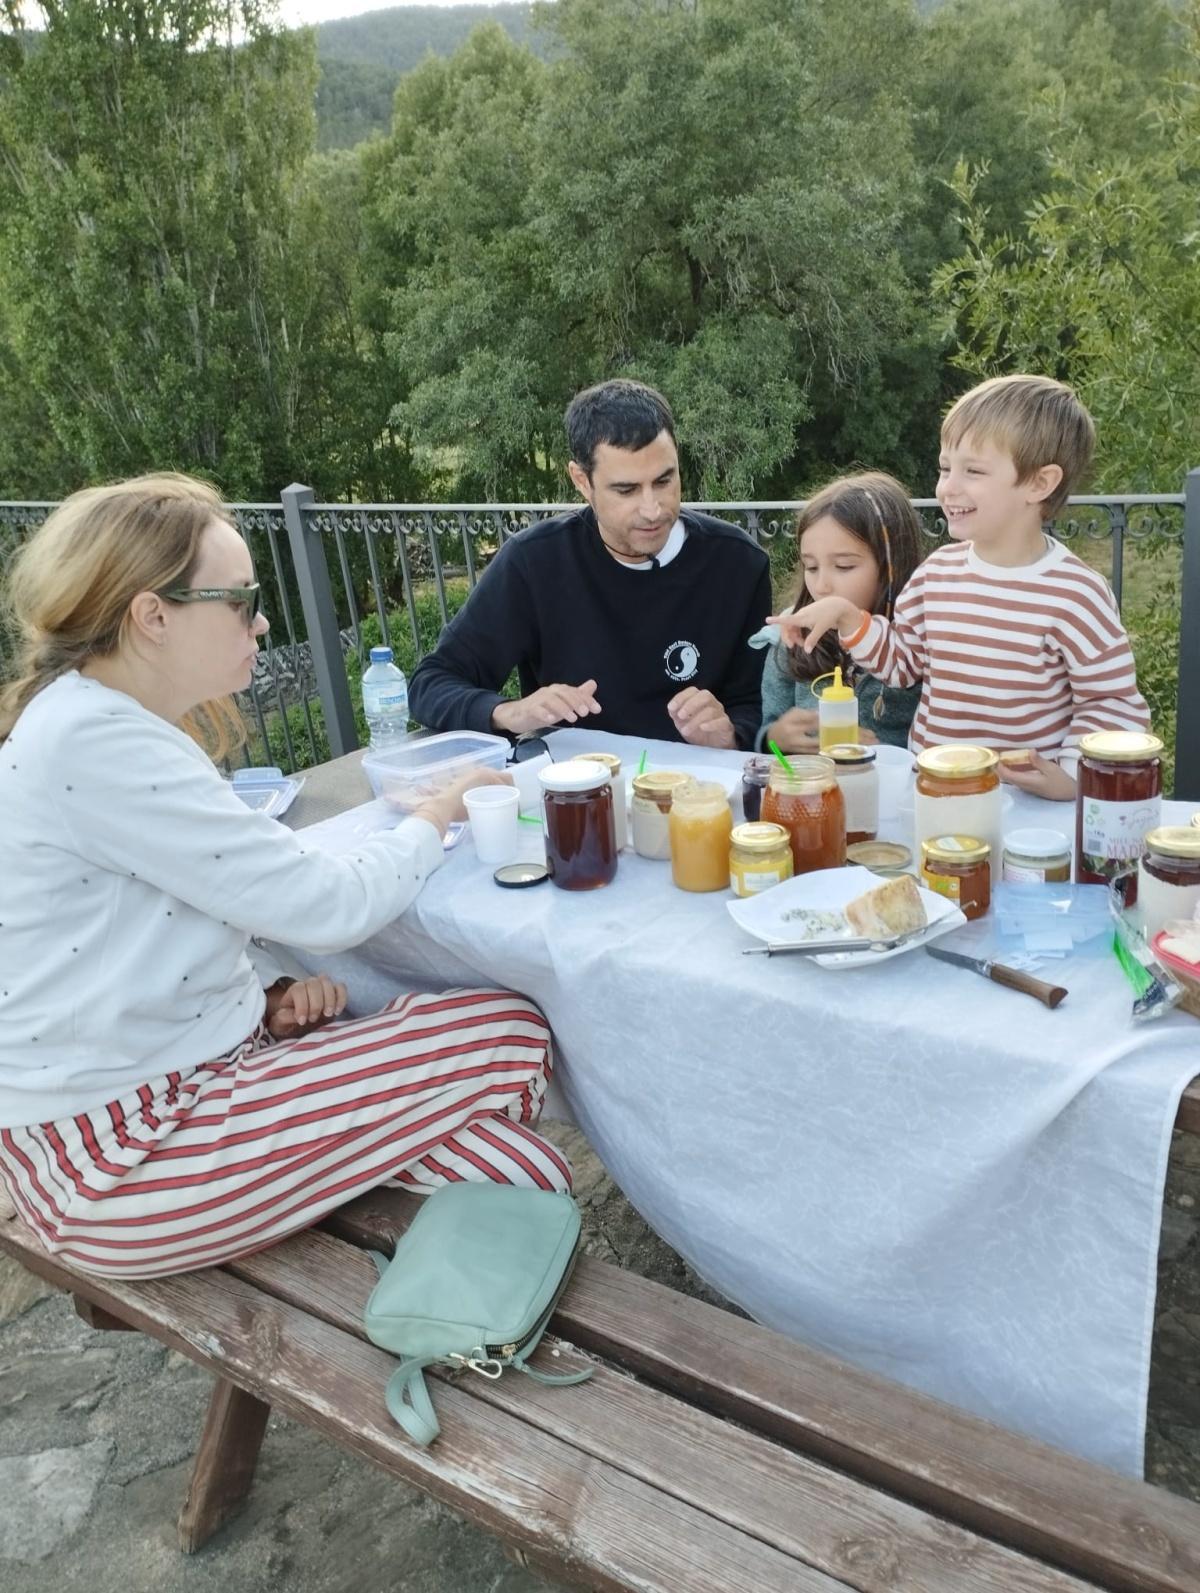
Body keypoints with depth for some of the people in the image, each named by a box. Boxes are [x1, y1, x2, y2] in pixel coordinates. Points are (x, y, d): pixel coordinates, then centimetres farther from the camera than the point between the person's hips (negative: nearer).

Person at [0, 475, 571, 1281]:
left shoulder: (112, 724, 8)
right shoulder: (93, 742, -23)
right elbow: (328, 905, -23)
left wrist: (272, 987, -2)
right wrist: (433, 821, -4)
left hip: (187, 1063, 9)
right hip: (122, 1155, -9)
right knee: (511, 1037, -8)